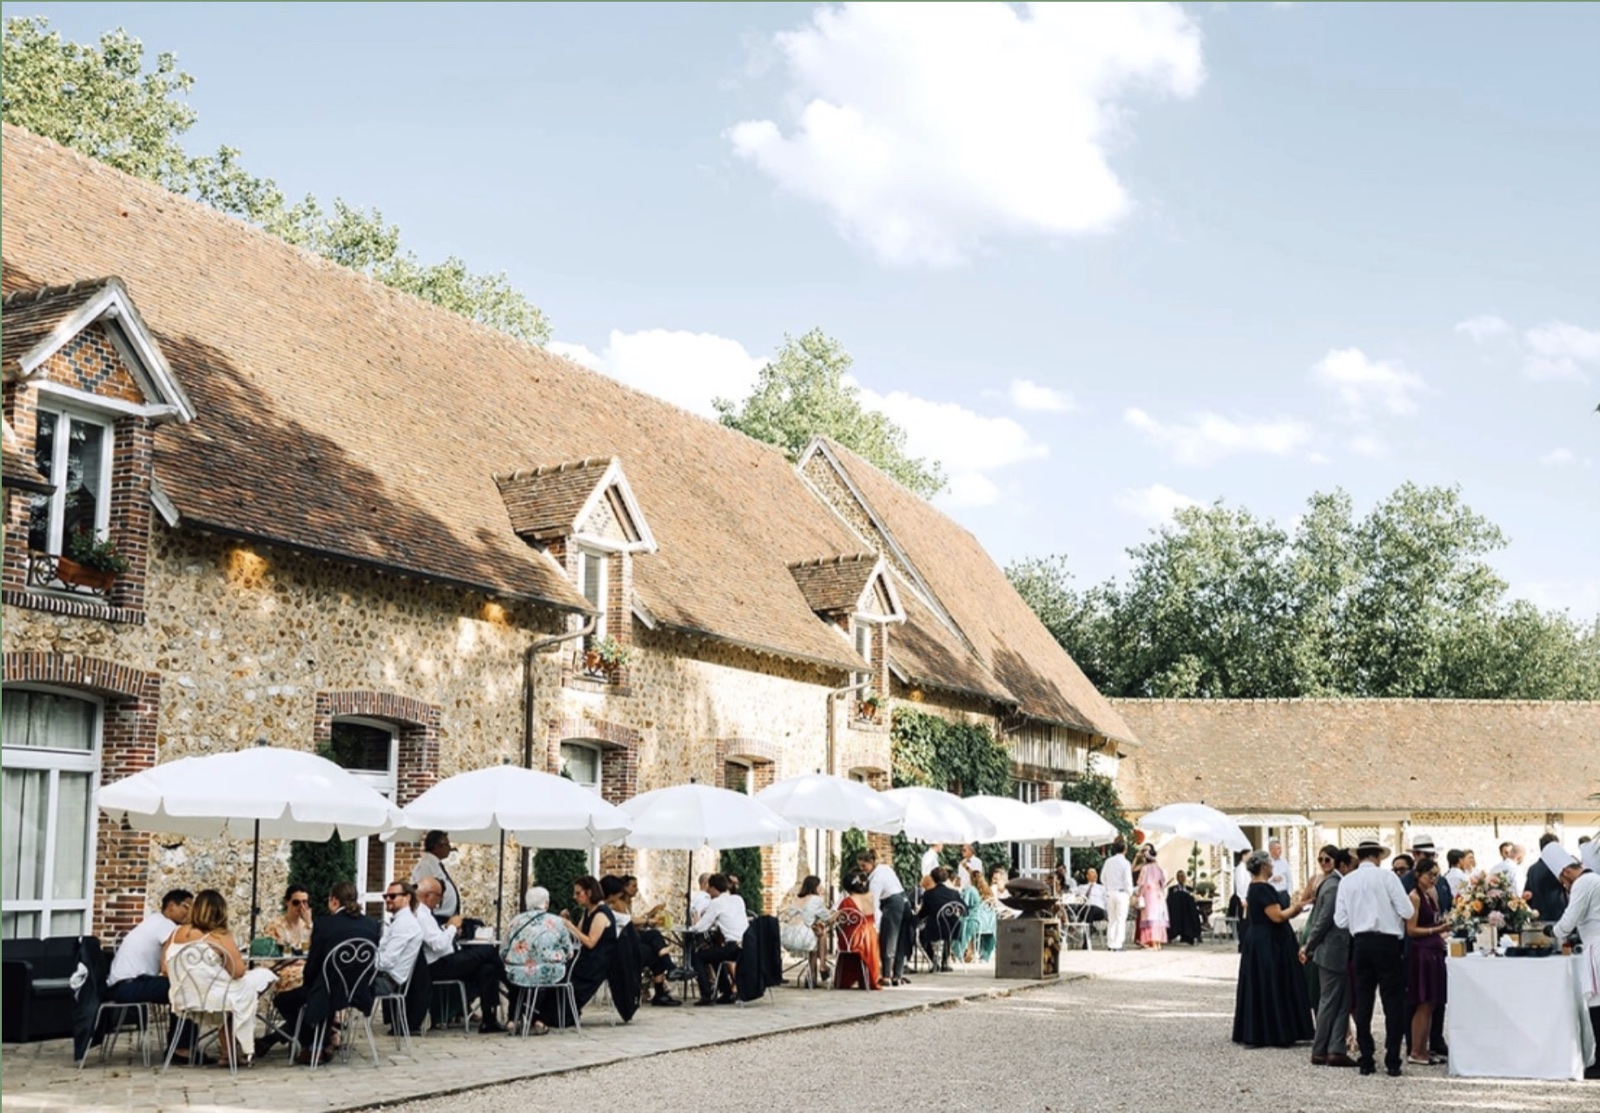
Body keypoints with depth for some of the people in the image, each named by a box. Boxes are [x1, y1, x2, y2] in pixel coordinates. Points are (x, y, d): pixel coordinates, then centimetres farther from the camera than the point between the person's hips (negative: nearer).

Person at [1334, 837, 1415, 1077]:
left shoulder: (1347, 881, 3)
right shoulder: (1386, 876, -6)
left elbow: (1340, 920, 1)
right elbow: (1407, 911, -9)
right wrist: (1391, 915, 12)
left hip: (1360, 943, 3)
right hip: (1386, 942, -3)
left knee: (1362, 1002, 8)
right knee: (1393, 1002, 3)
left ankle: (1365, 1060, 9)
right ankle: (1392, 1061, 1)